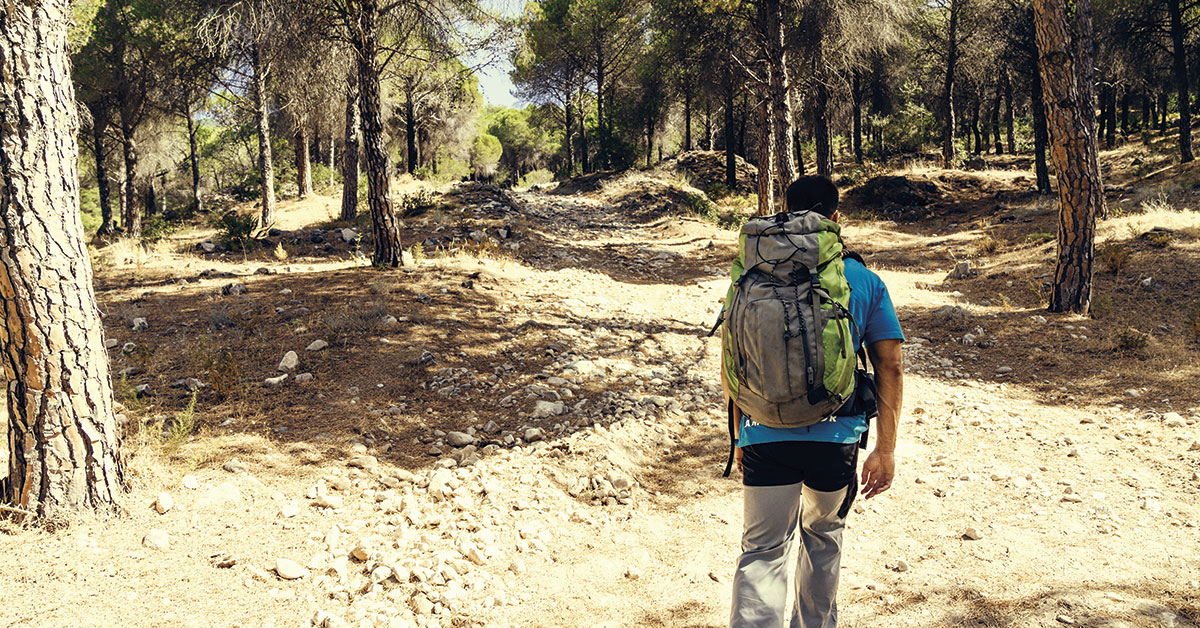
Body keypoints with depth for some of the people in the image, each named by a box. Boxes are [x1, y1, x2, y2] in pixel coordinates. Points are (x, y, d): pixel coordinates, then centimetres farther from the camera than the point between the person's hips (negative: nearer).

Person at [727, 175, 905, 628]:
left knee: (762, 552, 8)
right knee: (822, 537, 25)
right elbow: (889, 367, 0)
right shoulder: (865, 281, 2)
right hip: (836, 439, 1)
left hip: (766, 438, -1)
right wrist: (885, 449, 4)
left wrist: (740, 436, 14)